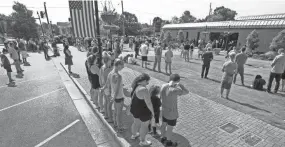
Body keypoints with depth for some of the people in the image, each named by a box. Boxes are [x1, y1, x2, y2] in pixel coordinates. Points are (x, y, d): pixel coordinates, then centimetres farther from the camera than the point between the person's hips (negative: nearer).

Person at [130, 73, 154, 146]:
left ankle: (133, 135, 53)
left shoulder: (135, 86, -4)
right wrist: (153, 112, -14)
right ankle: (142, 141, 37)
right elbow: (149, 103, -28)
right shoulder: (144, 90, -31)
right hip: (143, 112, -8)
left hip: (135, 109, 8)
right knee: (144, 126, 16)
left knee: (136, 122, 30)